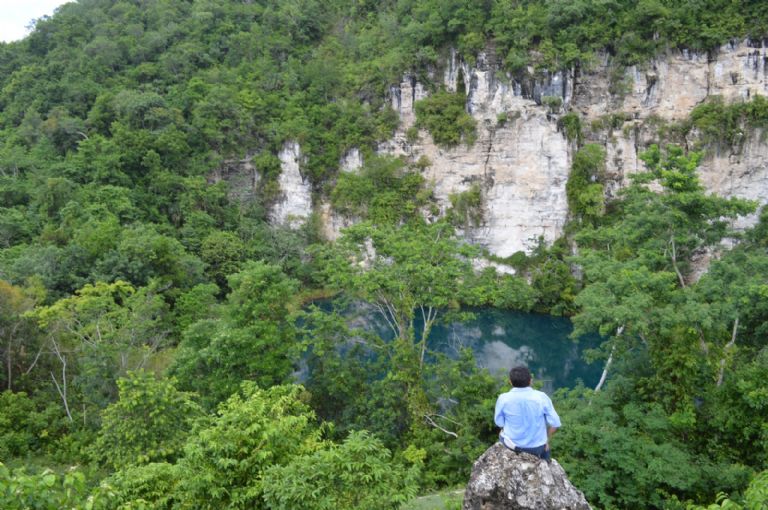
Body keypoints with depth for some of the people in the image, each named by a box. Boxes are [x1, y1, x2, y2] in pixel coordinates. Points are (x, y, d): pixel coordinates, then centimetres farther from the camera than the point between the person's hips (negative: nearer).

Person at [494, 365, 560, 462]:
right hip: (537, 446, 0)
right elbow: (555, 423, -11)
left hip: (513, 443, 0)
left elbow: (499, 422, -4)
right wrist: (546, 439, 7)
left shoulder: (503, 398, -18)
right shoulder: (541, 397, -18)